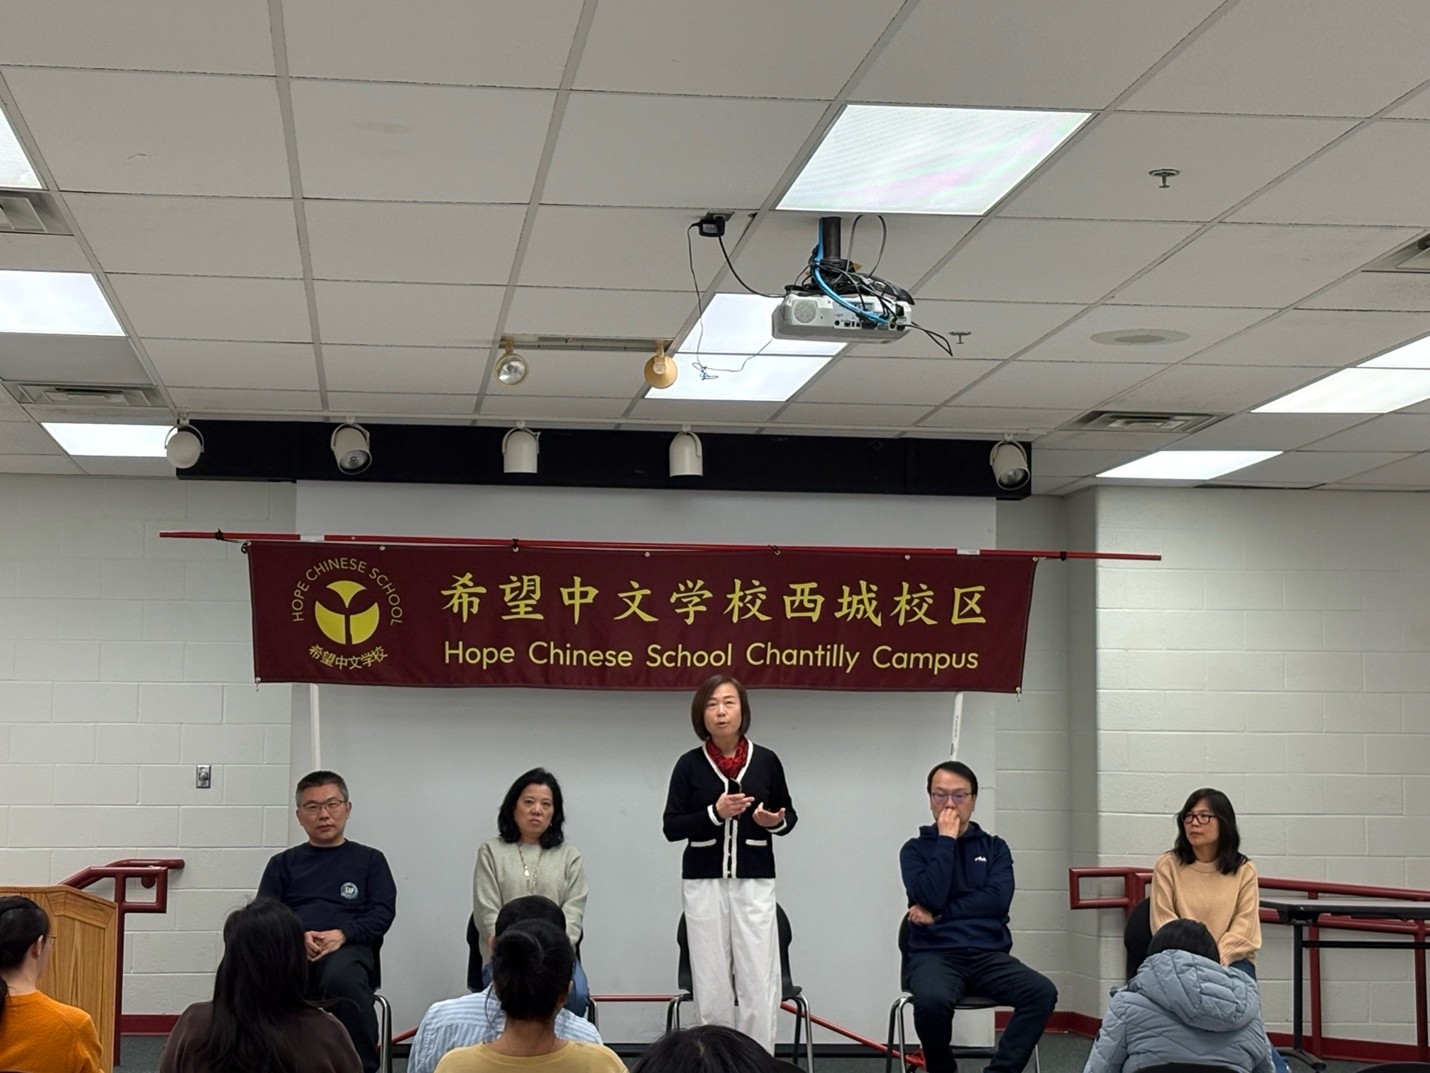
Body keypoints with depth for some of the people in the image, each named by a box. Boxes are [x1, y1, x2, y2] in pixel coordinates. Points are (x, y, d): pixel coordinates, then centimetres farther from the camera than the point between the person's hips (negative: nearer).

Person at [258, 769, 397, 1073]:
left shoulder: (369, 860, 22)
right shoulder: (283, 863, 26)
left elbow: (383, 912, 10)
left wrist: (342, 934, -10)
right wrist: (296, 936, -8)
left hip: (349, 948, -1)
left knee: (342, 979, -40)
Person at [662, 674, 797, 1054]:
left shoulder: (766, 761, 1)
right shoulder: (689, 765, -1)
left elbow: (789, 816, 11)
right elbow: (671, 827, -2)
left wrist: (775, 821, -12)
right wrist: (714, 814, -17)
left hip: (755, 883, 0)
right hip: (704, 883, 0)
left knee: (759, 983, -3)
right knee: (711, 984, 4)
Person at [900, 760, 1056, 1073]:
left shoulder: (994, 847, 16)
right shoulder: (915, 849, 10)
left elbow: (998, 900, -1)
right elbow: (930, 897, -9)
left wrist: (939, 915, -6)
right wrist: (946, 840, -4)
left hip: (989, 954, 2)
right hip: (935, 953, -2)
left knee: (1043, 992, -28)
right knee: (931, 999, -37)